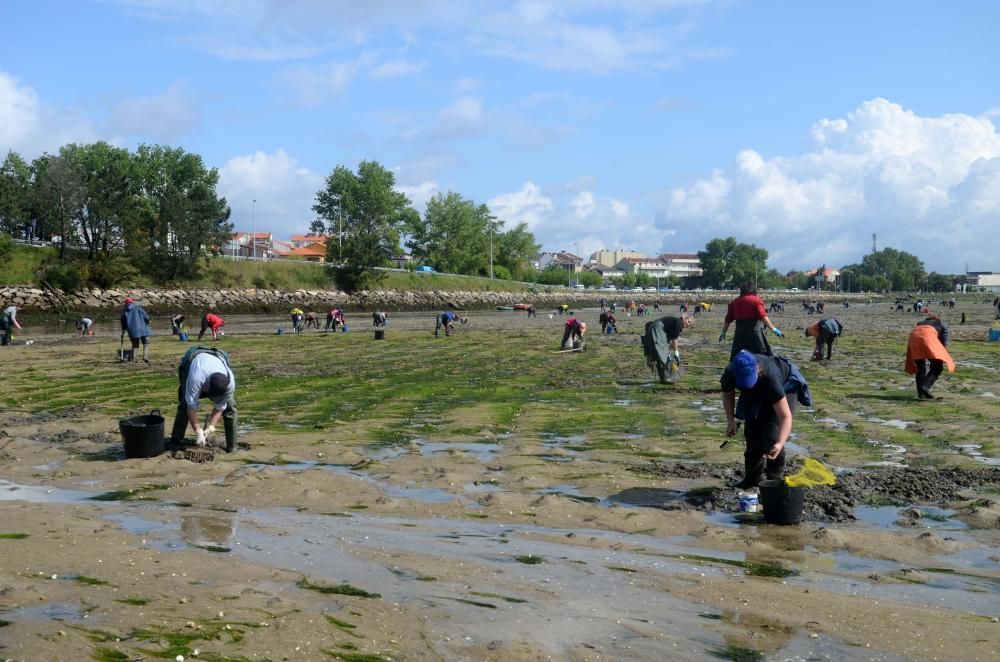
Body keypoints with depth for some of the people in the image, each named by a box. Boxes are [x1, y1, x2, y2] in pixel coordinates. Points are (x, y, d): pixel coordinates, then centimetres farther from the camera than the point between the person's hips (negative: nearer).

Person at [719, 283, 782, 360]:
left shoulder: (734, 301, 11)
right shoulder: (756, 300, -4)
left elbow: (728, 319, 15)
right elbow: (763, 316, -16)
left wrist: (724, 332, 24)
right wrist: (773, 329, -18)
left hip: (739, 333, 4)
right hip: (754, 332, -4)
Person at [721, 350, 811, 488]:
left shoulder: (770, 378, -45)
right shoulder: (730, 373, -33)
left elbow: (785, 416, -45)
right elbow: (727, 394, -6)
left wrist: (780, 444, -58)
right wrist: (731, 421, -16)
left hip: (784, 387, -5)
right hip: (756, 394, 5)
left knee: (771, 435, -18)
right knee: (751, 432, 1)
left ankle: (775, 480, -6)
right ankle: (752, 478, 17)